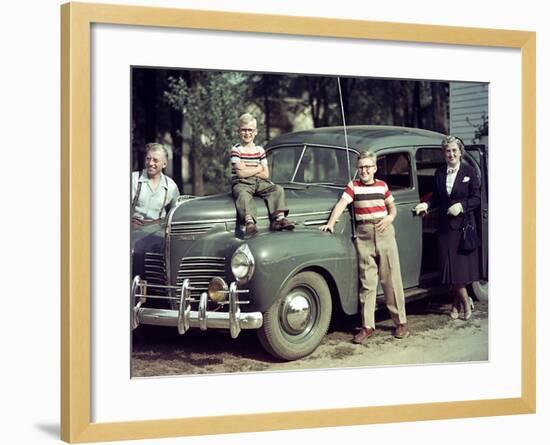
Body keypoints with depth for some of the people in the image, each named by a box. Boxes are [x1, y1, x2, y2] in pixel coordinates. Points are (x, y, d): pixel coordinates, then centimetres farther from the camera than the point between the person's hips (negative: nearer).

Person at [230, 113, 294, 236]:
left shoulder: (260, 150, 12)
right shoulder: (236, 150, -1)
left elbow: (265, 174, 5)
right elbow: (241, 173, -12)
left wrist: (247, 169, -5)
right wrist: (258, 168, -1)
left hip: (260, 183, 5)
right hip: (241, 184, -5)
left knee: (278, 189, -18)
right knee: (243, 194, -38)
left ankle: (279, 217, -34)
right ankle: (249, 222, -58)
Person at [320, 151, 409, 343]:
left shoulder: (382, 185, 8)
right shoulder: (353, 186, 3)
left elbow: (392, 207, 18)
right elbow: (341, 204, -10)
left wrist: (389, 218, -4)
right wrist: (331, 223, -25)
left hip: (384, 232, 1)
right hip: (364, 235, -1)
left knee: (391, 279, 4)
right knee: (367, 282, 1)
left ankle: (400, 322, 13)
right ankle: (367, 326, 6)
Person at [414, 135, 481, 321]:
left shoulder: (469, 171, -2)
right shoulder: (439, 173, 9)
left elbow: (477, 199, -2)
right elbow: (436, 198, 13)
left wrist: (461, 205, -17)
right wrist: (427, 205, -6)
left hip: (464, 224, -3)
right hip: (445, 225, 3)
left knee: (461, 263, -3)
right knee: (449, 265, 2)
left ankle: (457, 303, 11)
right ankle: (464, 301, 15)